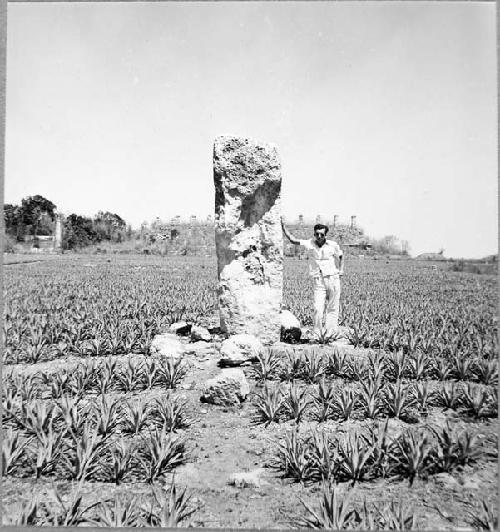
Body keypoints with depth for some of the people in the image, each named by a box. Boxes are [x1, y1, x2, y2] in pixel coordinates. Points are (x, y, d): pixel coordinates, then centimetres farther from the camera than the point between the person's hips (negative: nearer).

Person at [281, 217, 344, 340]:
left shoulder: (333, 245, 1)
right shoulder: (309, 244, -4)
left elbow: (341, 256, 21)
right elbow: (293, 240, -14)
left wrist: (341, 270, 12)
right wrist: (283, 227, -22)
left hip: (333, 280, 1)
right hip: (319, 282, -1)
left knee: (333, 309, 6)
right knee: (318, 309, -10)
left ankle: (330, 335, 17)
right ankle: (318, 336, 0)